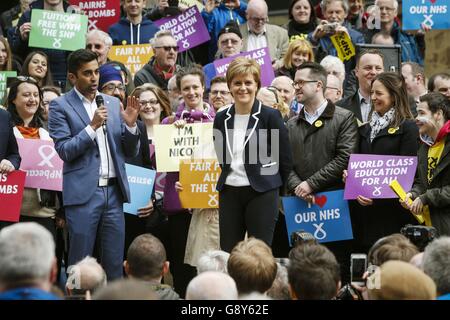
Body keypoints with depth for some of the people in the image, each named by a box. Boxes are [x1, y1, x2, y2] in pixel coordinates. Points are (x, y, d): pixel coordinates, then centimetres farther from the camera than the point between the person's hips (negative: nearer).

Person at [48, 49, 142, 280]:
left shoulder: (113, 103, 13)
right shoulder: (60, 106, 0)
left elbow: (131, 152, 14)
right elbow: (64, 151, -9)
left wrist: (131, 125, -4)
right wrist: (92, 126, -17)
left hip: (113, 191, 4)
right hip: (83, 193, -4)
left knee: (114, 264, 6)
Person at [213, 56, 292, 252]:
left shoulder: (270, 116, -4)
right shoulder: (221, 119, 9)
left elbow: (284, 158, 0)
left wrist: (272, 185, 5)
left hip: (261, 193, -4)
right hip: (229, 192, 4)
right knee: (227, 253, 5)